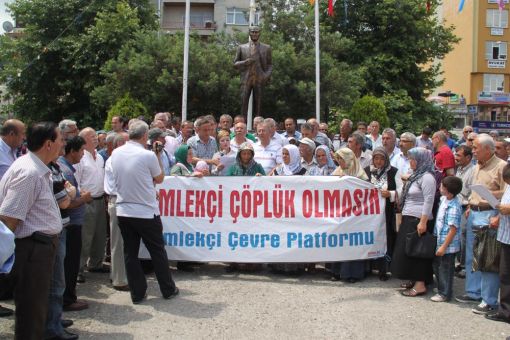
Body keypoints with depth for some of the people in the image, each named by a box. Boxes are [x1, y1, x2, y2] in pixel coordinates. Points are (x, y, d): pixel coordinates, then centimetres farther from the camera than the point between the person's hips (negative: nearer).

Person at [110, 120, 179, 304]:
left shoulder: (116, 154, 1)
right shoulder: (148, 155, -15)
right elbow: (159, 179, 1)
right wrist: (157, 155, 7)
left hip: (123, 212, 4)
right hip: (146, 213, -4)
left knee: (130, 253, 10)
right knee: (158, 251, 10)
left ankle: (137, 293, 15)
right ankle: (168, 289, 21)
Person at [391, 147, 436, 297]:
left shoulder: (427, 177, -14)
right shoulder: (416, 175, 16)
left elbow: (428, 201, -20)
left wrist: (423, 222, -23)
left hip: (418, 220, -10)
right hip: (409, 219, 10)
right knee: (407, 250, 12)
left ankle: (420, 285, -2)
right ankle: (414, 280, 21)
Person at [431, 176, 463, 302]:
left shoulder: (453, 207, -26)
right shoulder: (444, 199, 1)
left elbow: (453, 229, -25)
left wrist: (444, 246, -22)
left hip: (448, 245, -9)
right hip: (440, 240, 9)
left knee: (445, 269, 4)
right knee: (437, 266, 20)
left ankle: (445, 294, 17)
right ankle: (441, 290, 35)